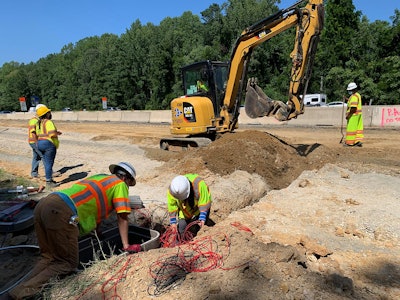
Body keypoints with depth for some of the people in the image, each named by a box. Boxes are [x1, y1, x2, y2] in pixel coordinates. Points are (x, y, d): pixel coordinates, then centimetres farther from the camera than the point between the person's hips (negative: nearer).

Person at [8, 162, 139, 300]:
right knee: (68, 264, 5)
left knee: (48, 257, 20)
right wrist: (126, 246, 17)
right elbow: (122, 218, 8)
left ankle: (24, 288, 5)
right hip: (60, 213, -8)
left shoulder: (99, 177, 31)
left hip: (43, 204, 8)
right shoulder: (120, 184, 9)